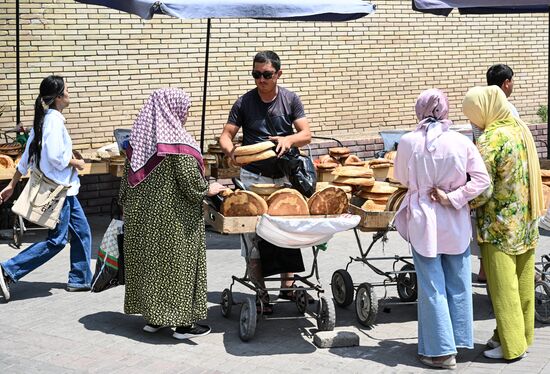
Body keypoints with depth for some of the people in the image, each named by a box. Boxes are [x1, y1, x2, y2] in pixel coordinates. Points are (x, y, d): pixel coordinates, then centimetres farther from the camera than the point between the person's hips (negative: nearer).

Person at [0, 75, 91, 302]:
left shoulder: (44, 119, 11)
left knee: (81, 231, 13)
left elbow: (26, 157, 14)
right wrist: (76, 163, -8)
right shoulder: (54, 120, -18)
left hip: (63, 188, 10)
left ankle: (80, 279, 20)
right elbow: (56, 157, -27)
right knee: (56, 240, -7)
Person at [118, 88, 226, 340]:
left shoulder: (138, 140, 3)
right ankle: (183, 322, 8)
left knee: (149, 262, 14)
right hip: (173, 221, -6)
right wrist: (210, 190, 1)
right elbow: (192, 185, -18)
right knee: (177, 264, 3)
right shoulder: (178, 144, -16)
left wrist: (128, 209, 18)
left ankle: (152, 317, 22)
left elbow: (127, 181, 9)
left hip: (142, 218, 7)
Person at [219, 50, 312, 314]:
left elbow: (306, 135, -3)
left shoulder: (290, 99, 2)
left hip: (286, 176, 2)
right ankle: (260, 294, 5)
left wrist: (289, 139, -25)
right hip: (254, 177, -2)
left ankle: (287, 285, 25)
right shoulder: (244, 102, -1)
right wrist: (230, 150, -26)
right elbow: (226, 135, -3)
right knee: (253, 236, -4)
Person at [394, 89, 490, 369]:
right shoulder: (461, 142, -8)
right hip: (456, 223, 2)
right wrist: (453, 197, -8)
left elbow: (402, 178, 3)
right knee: (458, 284, 15)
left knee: (432, 286, 6)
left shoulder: (408, 142, -12)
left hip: (424, 221, -2)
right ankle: (459, 340, 25)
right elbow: (481, 179, -9)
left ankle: (441, 351, 8)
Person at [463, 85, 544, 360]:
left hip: (499, 226, -8)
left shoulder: (490, 140, -21)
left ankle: (510, 344, 10)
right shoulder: (522, 129, 4)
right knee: (523, 283, 16)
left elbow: (482, 190, -21)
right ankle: (523, 335, 27)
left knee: (503, 287, 3)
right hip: (526, 223, 8)